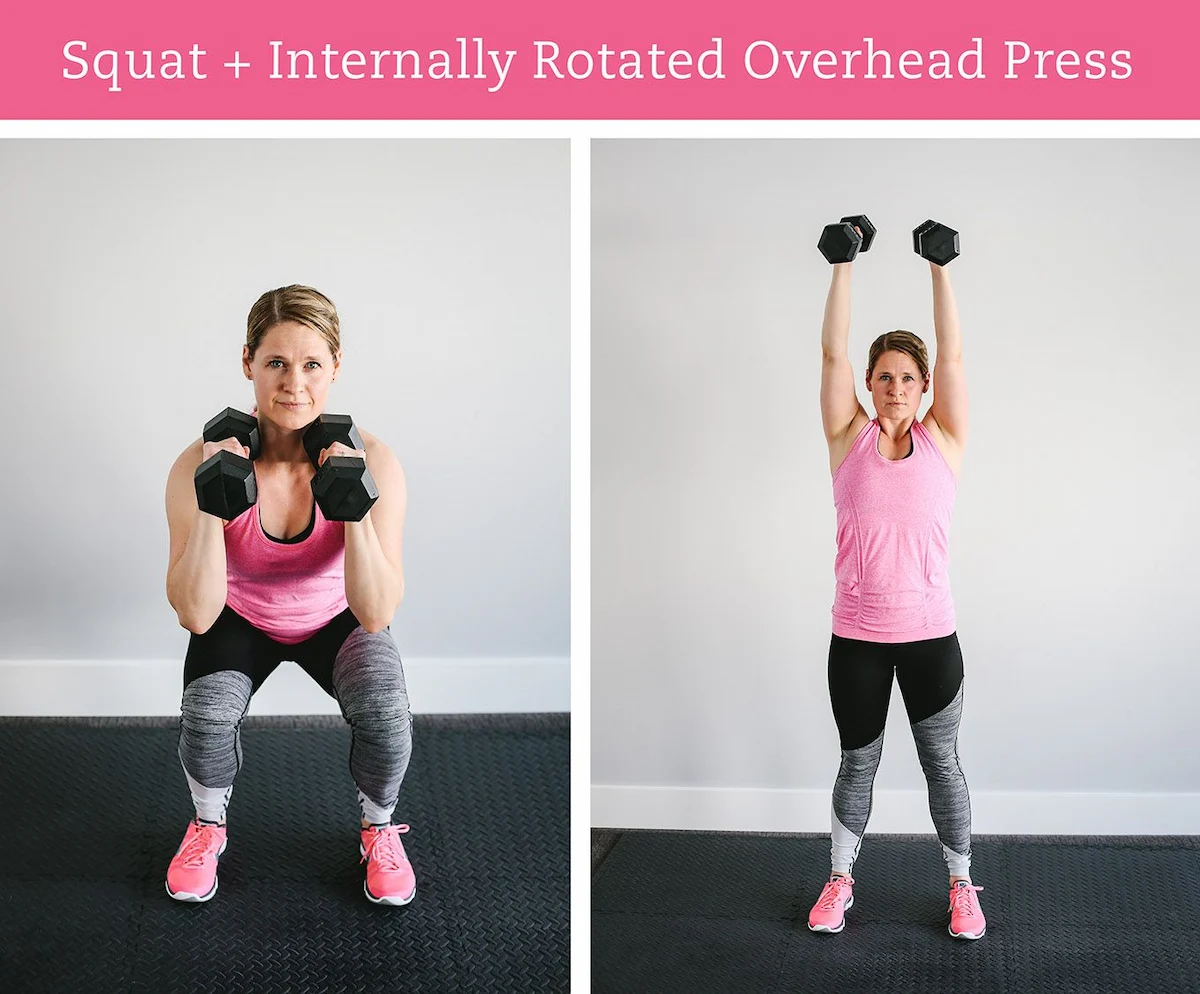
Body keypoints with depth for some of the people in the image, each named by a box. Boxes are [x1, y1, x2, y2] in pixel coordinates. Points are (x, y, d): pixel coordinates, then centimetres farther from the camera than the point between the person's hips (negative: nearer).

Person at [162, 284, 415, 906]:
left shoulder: (371, 461, -26)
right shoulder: (203, 462, -26)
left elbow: (375, 616, -28)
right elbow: (196, 615, -28)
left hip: (336, 618, 0)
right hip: (241, 618, 0)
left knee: (386, 716, -28)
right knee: (207, 716, -29)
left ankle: (379, 829, 5)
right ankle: (209, 825, 5)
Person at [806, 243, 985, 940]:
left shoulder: (942, 440, 1)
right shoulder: (851, 437, 2)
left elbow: (953, 353, -5)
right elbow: (833, 350, -4)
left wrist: (940, 267, -7)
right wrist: (844, 264, -6)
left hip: (929, 633, 0)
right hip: (856, 635, 1)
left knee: (942, 763, 11)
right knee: (858, 761, 14)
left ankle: (962, 883, 26)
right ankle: (841, 879, 30)